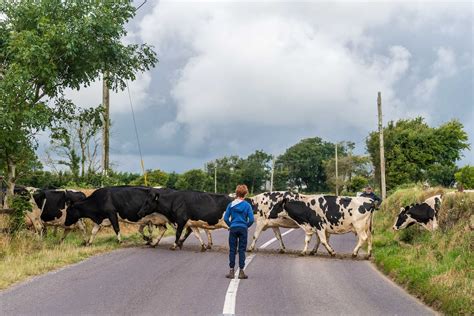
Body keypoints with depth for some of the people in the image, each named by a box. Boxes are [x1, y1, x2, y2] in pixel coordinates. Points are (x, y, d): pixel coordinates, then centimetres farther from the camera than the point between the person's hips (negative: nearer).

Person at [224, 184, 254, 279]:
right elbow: (251, 219, -8)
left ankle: (232, 271, 5)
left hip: (233, 229, 1)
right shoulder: (247, 205, -4)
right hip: (243, 229, -1)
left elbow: (226, 218, -3)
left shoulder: (231, 204, -1)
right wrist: (247, 226, 9)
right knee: (242, 250, 5)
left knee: (232, 250, 6)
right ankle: (241, 272, 5)